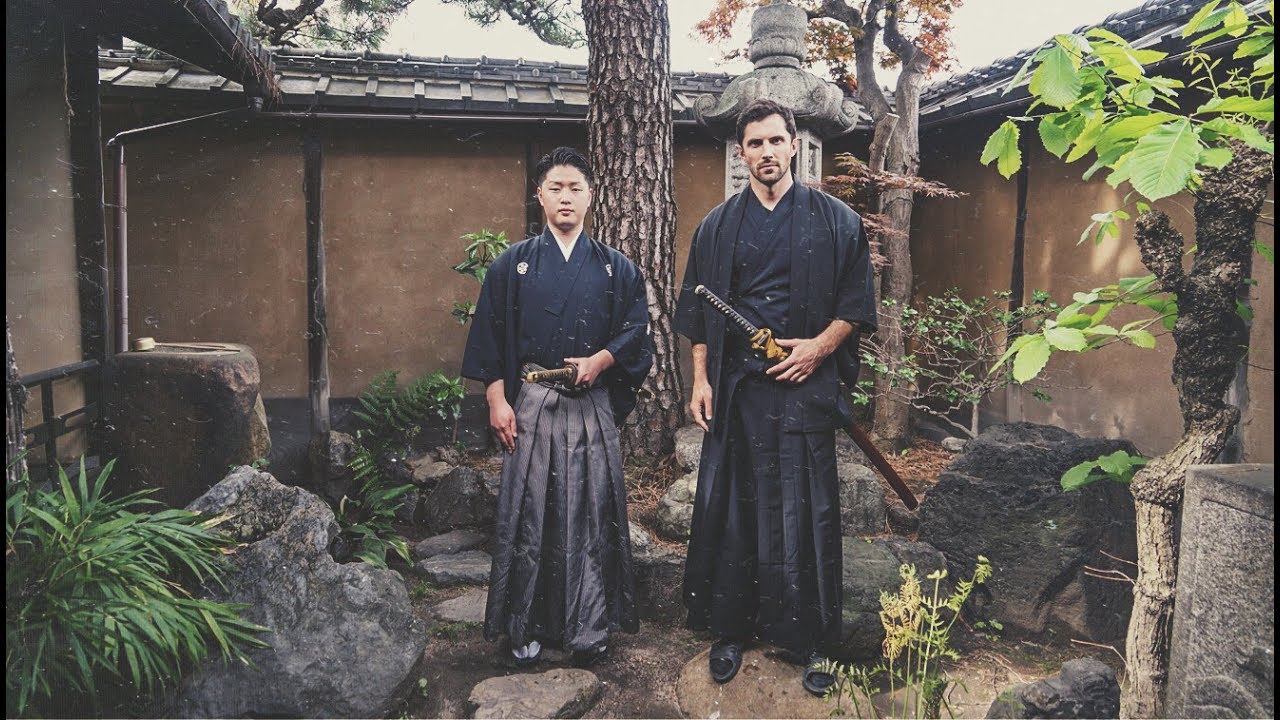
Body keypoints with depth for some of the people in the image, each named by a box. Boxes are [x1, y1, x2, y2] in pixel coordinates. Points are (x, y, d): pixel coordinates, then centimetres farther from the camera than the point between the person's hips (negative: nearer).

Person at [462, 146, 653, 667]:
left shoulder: (614, 267, 8)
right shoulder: (513, 264, 5)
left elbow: (636, 328, 7)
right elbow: (489, 336, 3)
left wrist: (600, 360, -10)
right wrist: (497, 400, -4)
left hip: (592, 405, 1)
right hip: (530, 404, -1)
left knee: (590, 512, 4)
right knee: (528, 513, 3)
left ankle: (589, 627, 17)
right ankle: (526, 628, 17)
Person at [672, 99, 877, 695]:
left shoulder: (834, 220, 4)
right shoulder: (717, 226, 10)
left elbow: (857, 303, 5)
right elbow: (697, 312, 11)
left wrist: (821, 345, -10)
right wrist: (700, 380, 3)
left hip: (805, 386, -2)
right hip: (736, 389, 2)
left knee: (806, 512, 2)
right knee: (732, 507, 6)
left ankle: (810, 640, 17)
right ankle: (731, 629, 21)